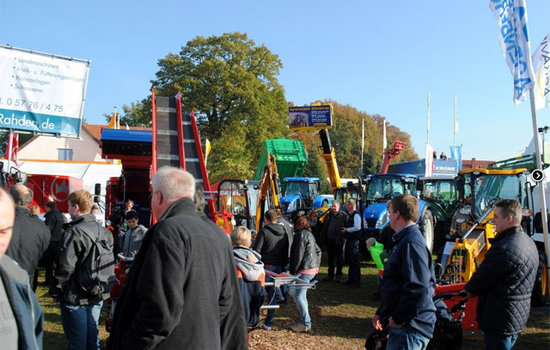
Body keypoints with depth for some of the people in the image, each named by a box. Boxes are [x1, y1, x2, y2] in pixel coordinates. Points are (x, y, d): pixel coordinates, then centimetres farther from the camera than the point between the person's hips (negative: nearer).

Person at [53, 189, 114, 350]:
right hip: (98, 295, 7)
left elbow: (66, 267, -19)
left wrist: (56, 290, -7)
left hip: (76, 296, -7)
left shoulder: (74, 232, -19)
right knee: (93, 334, 18)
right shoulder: (105, 231, 4)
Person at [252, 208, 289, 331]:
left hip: (266, 266, -5)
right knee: (272, 293, 9)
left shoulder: (264, 231, -8)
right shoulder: (284, 232, 10)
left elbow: (256, 250, -12)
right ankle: (268, 323, 13)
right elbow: (286, 252, 13)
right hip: (278, 267, 5)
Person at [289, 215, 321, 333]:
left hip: (305, 270, -10)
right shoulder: (309, 234, 18)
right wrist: (317, 265, 23)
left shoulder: (301, 234, -13)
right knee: (301, 295, 15)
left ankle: (306, 324, -3)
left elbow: (298, 255, -17)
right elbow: (318, 250, 24)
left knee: (299, 296, -6)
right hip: (312, 269, 10)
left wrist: (293, 271, -11)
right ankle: (304, 321, 19)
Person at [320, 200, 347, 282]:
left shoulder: (344, 215, -4)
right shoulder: (328, 215, 12)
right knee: (330, 258, 12)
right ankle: (330, 275, 20)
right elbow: (324, 227, 16)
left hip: (338, 240, -5)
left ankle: (338, 275, 15)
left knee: (339, 259, 5)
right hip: (329, 240, 5)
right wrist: (323, 235, 6)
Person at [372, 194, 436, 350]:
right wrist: (381, 313, 20)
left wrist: (398, 318, -18)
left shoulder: (411, 243, -20)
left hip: (409, 329, -10)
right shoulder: (404, 240, 15)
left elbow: (418, 289, -28)